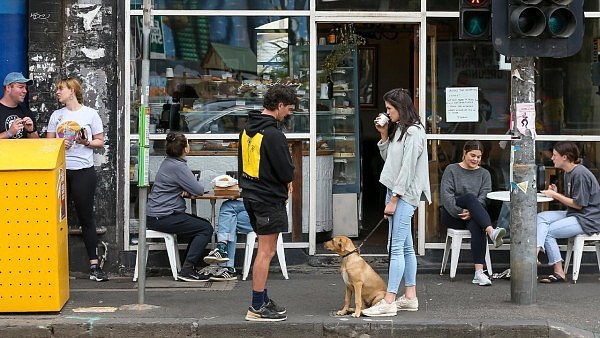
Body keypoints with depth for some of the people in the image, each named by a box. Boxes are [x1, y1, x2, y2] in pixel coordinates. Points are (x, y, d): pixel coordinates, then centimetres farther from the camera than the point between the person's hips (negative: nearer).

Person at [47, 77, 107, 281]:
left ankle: (94, 266, -2)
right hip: (59, 171, 3)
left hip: (83, 171, -3)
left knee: (86, 217, -2)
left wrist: (85, 142, -13)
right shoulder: (56, 116, 13)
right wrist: (60, 144, -7)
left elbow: (100, 142, 6)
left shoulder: (90, 114, 4)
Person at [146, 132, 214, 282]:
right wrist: (190, 191, 7)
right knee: (206, 229, -9)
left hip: (155, 215, 10)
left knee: (203, 224, 17)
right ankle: (187, 270, -11)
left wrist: (186, 191, -2)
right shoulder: (178, 166, -17)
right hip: (163, 217, -10)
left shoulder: (168, 162, 14)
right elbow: (199, 190, -16)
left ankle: (188, 267, 15)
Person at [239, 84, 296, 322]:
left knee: (265, 249, 17)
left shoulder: (248, 128, 10)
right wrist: (287, 182, 4)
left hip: (250, 195, 9)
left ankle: (263, 300, 24)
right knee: (266, 251, -4)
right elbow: (286, 171, -17)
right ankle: (257, 308, -1)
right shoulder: (273, 134, -20)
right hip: (269, 198, -9)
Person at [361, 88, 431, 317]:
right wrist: (384, 135, 11)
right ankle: (410, 298, 16)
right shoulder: (398, 129, 17)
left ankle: (388, 302, -14)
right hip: (396, 192, 10)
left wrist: (393, 199, -18)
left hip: (404, 195, -10)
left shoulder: (414, 132, -13)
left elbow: (407, 168, -17)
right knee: (406, 247, 12)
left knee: (396, 248, -12)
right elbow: (388, 158, 22)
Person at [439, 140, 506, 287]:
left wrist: (470, 212, -19)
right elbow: (445, 194, -5)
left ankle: (479, 273, -44)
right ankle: (492, 232, -55)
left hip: (474, 215, 2)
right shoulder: (452, 170, 8)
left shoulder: (484, 174, 15)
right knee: (470, 197, -32)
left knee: (477, 226, -35)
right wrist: (459, 212, -19)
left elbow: (484, 197, 0)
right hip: (451, 215, -2)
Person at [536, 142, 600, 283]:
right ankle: (535, 253, -25)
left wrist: (555, 195, -11)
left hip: (588, 220, -10)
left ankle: (558, 272, -11)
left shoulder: (580, 174, -17)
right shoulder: (568, 173, 14)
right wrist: (556, 193, -1)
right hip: (574, 214, 10)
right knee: (541, 217, -9)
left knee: (548, 231, -16)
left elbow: (578, 204, -18)